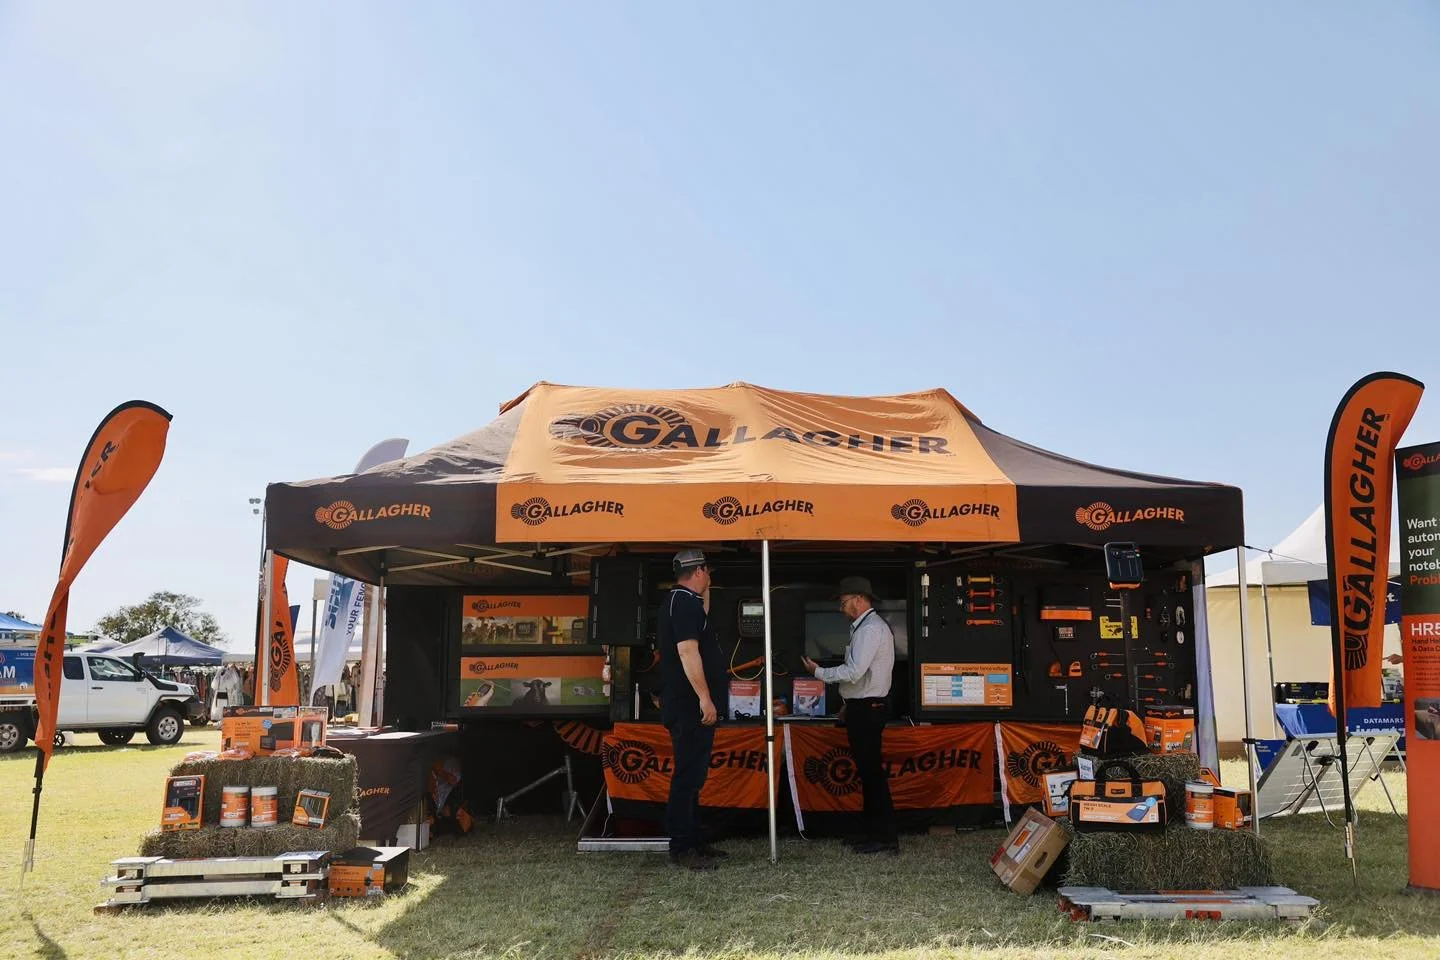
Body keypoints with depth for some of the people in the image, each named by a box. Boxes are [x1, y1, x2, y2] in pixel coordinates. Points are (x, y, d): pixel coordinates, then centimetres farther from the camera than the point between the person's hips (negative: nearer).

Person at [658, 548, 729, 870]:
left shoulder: (681, 600, 16)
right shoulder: (685, 602, -15)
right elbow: (688, 651, -23)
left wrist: (705, 595, 24)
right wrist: (705, 698, -24)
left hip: (687, 705, 11)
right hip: (691, 706, -11)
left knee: (693, 774, 15)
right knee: (688, 775, -7)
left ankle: (695, 840, 23)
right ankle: (682, 849, -3)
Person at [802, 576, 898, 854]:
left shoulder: (870, 629, -16)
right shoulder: (866, 627, 16)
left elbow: (853, 672, -23)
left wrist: (819, 671, -11)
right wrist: (850, 705, 23)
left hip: (867, 710, -10)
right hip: (864, 707, 10)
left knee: (871, 771, -7)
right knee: (868, 771, 14)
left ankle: (885, 837, -3)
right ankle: (874, 831, 21)